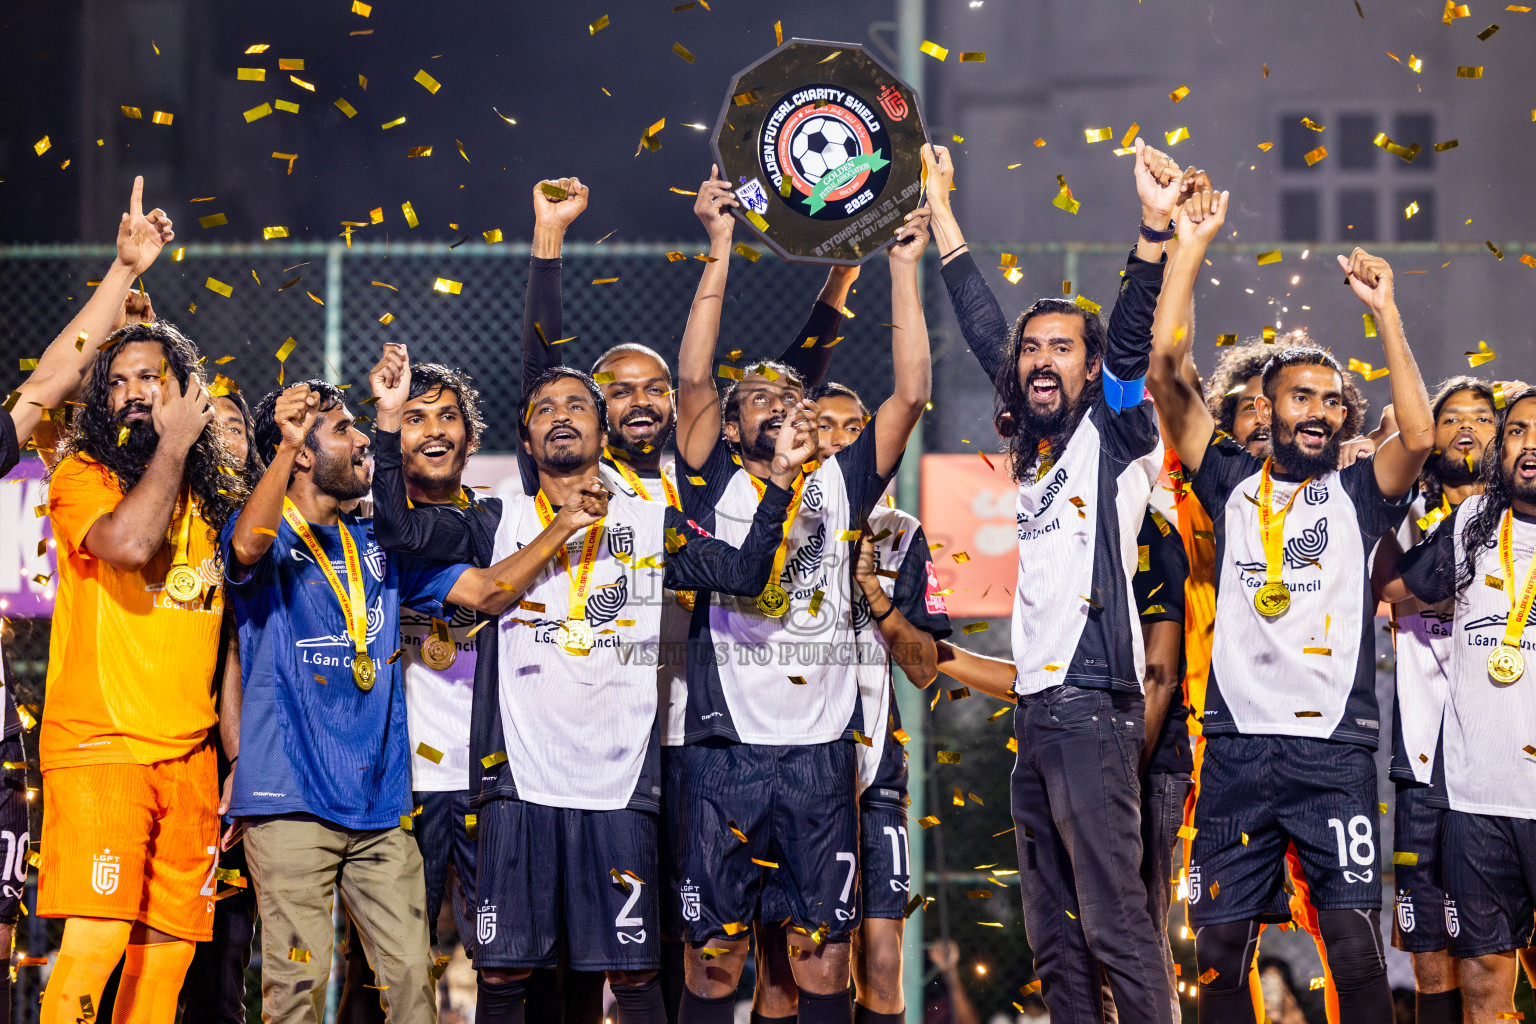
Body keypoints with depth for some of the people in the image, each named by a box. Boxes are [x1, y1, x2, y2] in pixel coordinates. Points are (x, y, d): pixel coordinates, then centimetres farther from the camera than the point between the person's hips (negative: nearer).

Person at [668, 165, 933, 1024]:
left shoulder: (840, 484, 12)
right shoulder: (714, 485, 8)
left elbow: (914, 395, 5)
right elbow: (693, 379, -4)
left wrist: (904, 267, 3)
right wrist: (722, 252, -6)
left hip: (820, 754, 1)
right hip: (724, 751, -1)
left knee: (824, 954, 3)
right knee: (715, 955, 2)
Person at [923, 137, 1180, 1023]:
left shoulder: (1114, 435, -1)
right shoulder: (1034, 448, 17)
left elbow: (1132, 341, -16)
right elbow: (984, 328, 24)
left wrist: (1157, 227, -31)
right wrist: (939, 211, 28)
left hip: (1092, 704, -8)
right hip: (1036, 707, 8)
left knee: (1114, 919, -11)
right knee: (1053, 929, 8)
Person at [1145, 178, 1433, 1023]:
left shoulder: (1358, 494, 10)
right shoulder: (1232, 483, 11)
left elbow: (1419, 437, -11)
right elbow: (1164, 370, 2)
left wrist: (1385, 310, -9)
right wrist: (1190, 251, 1)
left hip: (1333, 747, -1)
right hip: (1238, 743, 1)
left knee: (1356, 947, -9)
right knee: (1220, 948, 3)